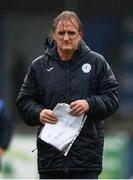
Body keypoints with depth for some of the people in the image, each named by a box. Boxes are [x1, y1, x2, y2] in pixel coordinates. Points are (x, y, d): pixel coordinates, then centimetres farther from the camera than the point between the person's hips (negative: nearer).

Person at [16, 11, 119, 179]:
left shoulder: (96, 62, 4)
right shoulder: (39, 65, 8)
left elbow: (112, 98, 2)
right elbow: (24, 102, 9)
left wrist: (89, 104, -17)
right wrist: (38, 113, -12)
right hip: (50, 153, 2)